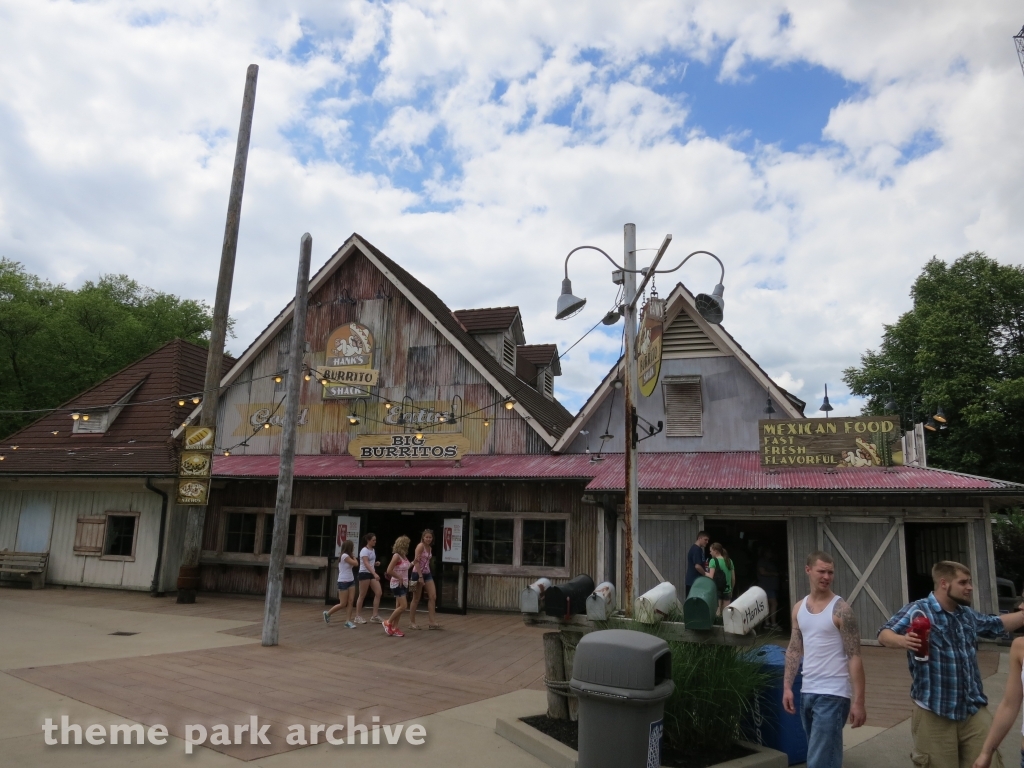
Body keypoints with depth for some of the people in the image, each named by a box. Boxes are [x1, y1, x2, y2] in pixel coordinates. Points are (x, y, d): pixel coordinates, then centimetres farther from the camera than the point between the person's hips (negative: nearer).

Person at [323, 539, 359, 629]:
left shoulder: (347, 556, 12)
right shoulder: (345, 556, -16)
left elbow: (354, 565, 5)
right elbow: (356, 563, -16)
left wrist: (352, 556, 2)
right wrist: (353, 557, -3)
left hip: (350, 581, 9)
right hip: (343, 582, -9)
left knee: (351, 602, 0)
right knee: (343, 604, -1)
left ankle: (348, 621, 4)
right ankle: (327, 613, 19)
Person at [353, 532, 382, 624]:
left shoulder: (372, 550, 13)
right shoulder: (364, 550, -14)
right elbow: (366, 564, -26)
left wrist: (376, 563, 4)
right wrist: (375, 574, -36)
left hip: (372, 574, 8)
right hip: (364, 573, -8)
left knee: (378, 593, -2)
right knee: (362, 596, -1)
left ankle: (375, 615, 2)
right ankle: (358, 616, 10)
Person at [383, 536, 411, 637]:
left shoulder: (404, 556, 8)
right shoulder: (396, 556, -17)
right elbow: (389, 571, -22)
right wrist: (399, 578, -17)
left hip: (404, 584, 8)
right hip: (397, 584, -8)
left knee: (399, 607, 9)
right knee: (403, 606, -11)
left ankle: (394, 628, 15)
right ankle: (388, 622, 4)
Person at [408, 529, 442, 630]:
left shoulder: (430, 548, 11)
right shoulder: (420, 546, -13)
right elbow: (417, 562, -19)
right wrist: (420, 576, -22)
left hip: (427, 574, 8)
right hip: (418, 574, -8)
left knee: (433, 597, -1)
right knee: (416, 599, 2)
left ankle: (431, 621, 1)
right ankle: (411, 622, 13)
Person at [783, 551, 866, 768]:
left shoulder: (841, 610, -10)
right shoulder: (799, 608, 7)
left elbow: (854, 657, -12)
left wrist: (858, 701, -16)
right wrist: (787, 687, 4)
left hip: (832, 695, -6)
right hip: (807, 692, 6)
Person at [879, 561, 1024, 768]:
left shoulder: (968, 614, 13)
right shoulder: (918, 610, -13)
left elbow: (998, 624, 30)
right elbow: (885, 635, -24)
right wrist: (902, 640, -46)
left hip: (974, 710, 6)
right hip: (934, 713, -6)